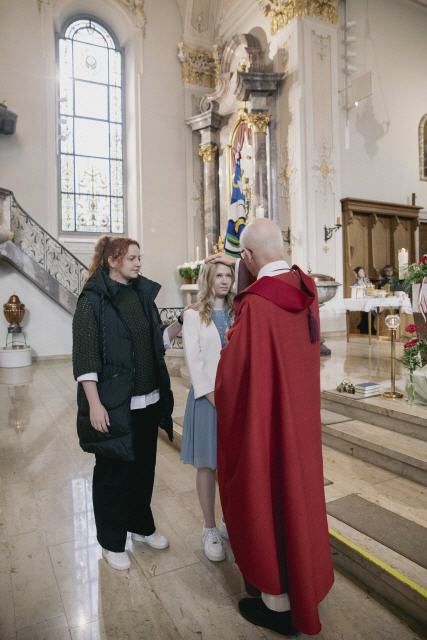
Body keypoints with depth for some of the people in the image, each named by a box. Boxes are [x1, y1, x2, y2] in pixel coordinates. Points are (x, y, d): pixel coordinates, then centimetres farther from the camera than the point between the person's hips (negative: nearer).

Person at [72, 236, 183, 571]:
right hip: (114, 404, -5)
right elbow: (85, 357, -13)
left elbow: (157, 341, 13)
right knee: (113, 471, 10)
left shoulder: (142, 294, 7)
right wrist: (95, 404, -17)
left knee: (144, 466, 17)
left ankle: (141, 525, 39)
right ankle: (112, 541, 30)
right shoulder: (93, 300, -9)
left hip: (148, 401, 6)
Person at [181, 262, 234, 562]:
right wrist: (212, 394, -12)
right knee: (208, 464, 6)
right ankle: (210, 530, 20)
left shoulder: (237, 313, 8)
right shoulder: (194, 315, 0)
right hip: (207, 395, -3)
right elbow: (193, 359, -6)